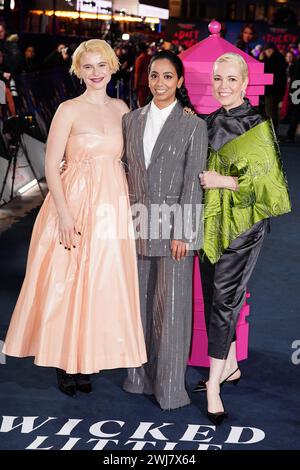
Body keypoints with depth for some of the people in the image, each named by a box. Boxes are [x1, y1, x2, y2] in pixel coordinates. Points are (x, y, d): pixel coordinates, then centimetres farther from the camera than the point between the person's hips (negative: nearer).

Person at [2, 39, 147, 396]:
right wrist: (64, 214, -15)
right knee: (67, 283, 2)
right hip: (76, 204, -4)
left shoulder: (120, 108, 10)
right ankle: (64, 364, 17)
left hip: (113, 206, 4)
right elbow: (51, 166, -8)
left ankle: (85, 361, 22)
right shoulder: (69, 110, -5)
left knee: (101, 284, 8)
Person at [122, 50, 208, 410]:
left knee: (171, 304, 1)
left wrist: (182, 233, -11)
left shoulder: (193, 126, -4)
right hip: (137, 224, 4)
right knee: (139, 299, 11)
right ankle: (140, 376, 24)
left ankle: (170, 385, 12)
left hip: (172, 223, -4)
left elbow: (192, 182, -7)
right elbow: (124, 170, 11)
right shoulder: (131, 120, 9)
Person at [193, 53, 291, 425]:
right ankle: (230, 367, 29)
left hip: (243, 224, -6)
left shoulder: (258, 125, -8)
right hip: (211, 222, 7)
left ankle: (213, 387, -4)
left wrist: (222, 181, -16)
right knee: (213, 297, 12)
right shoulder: (209, 124, 10)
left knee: (224, 299, -8)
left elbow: (265, 181, -11)